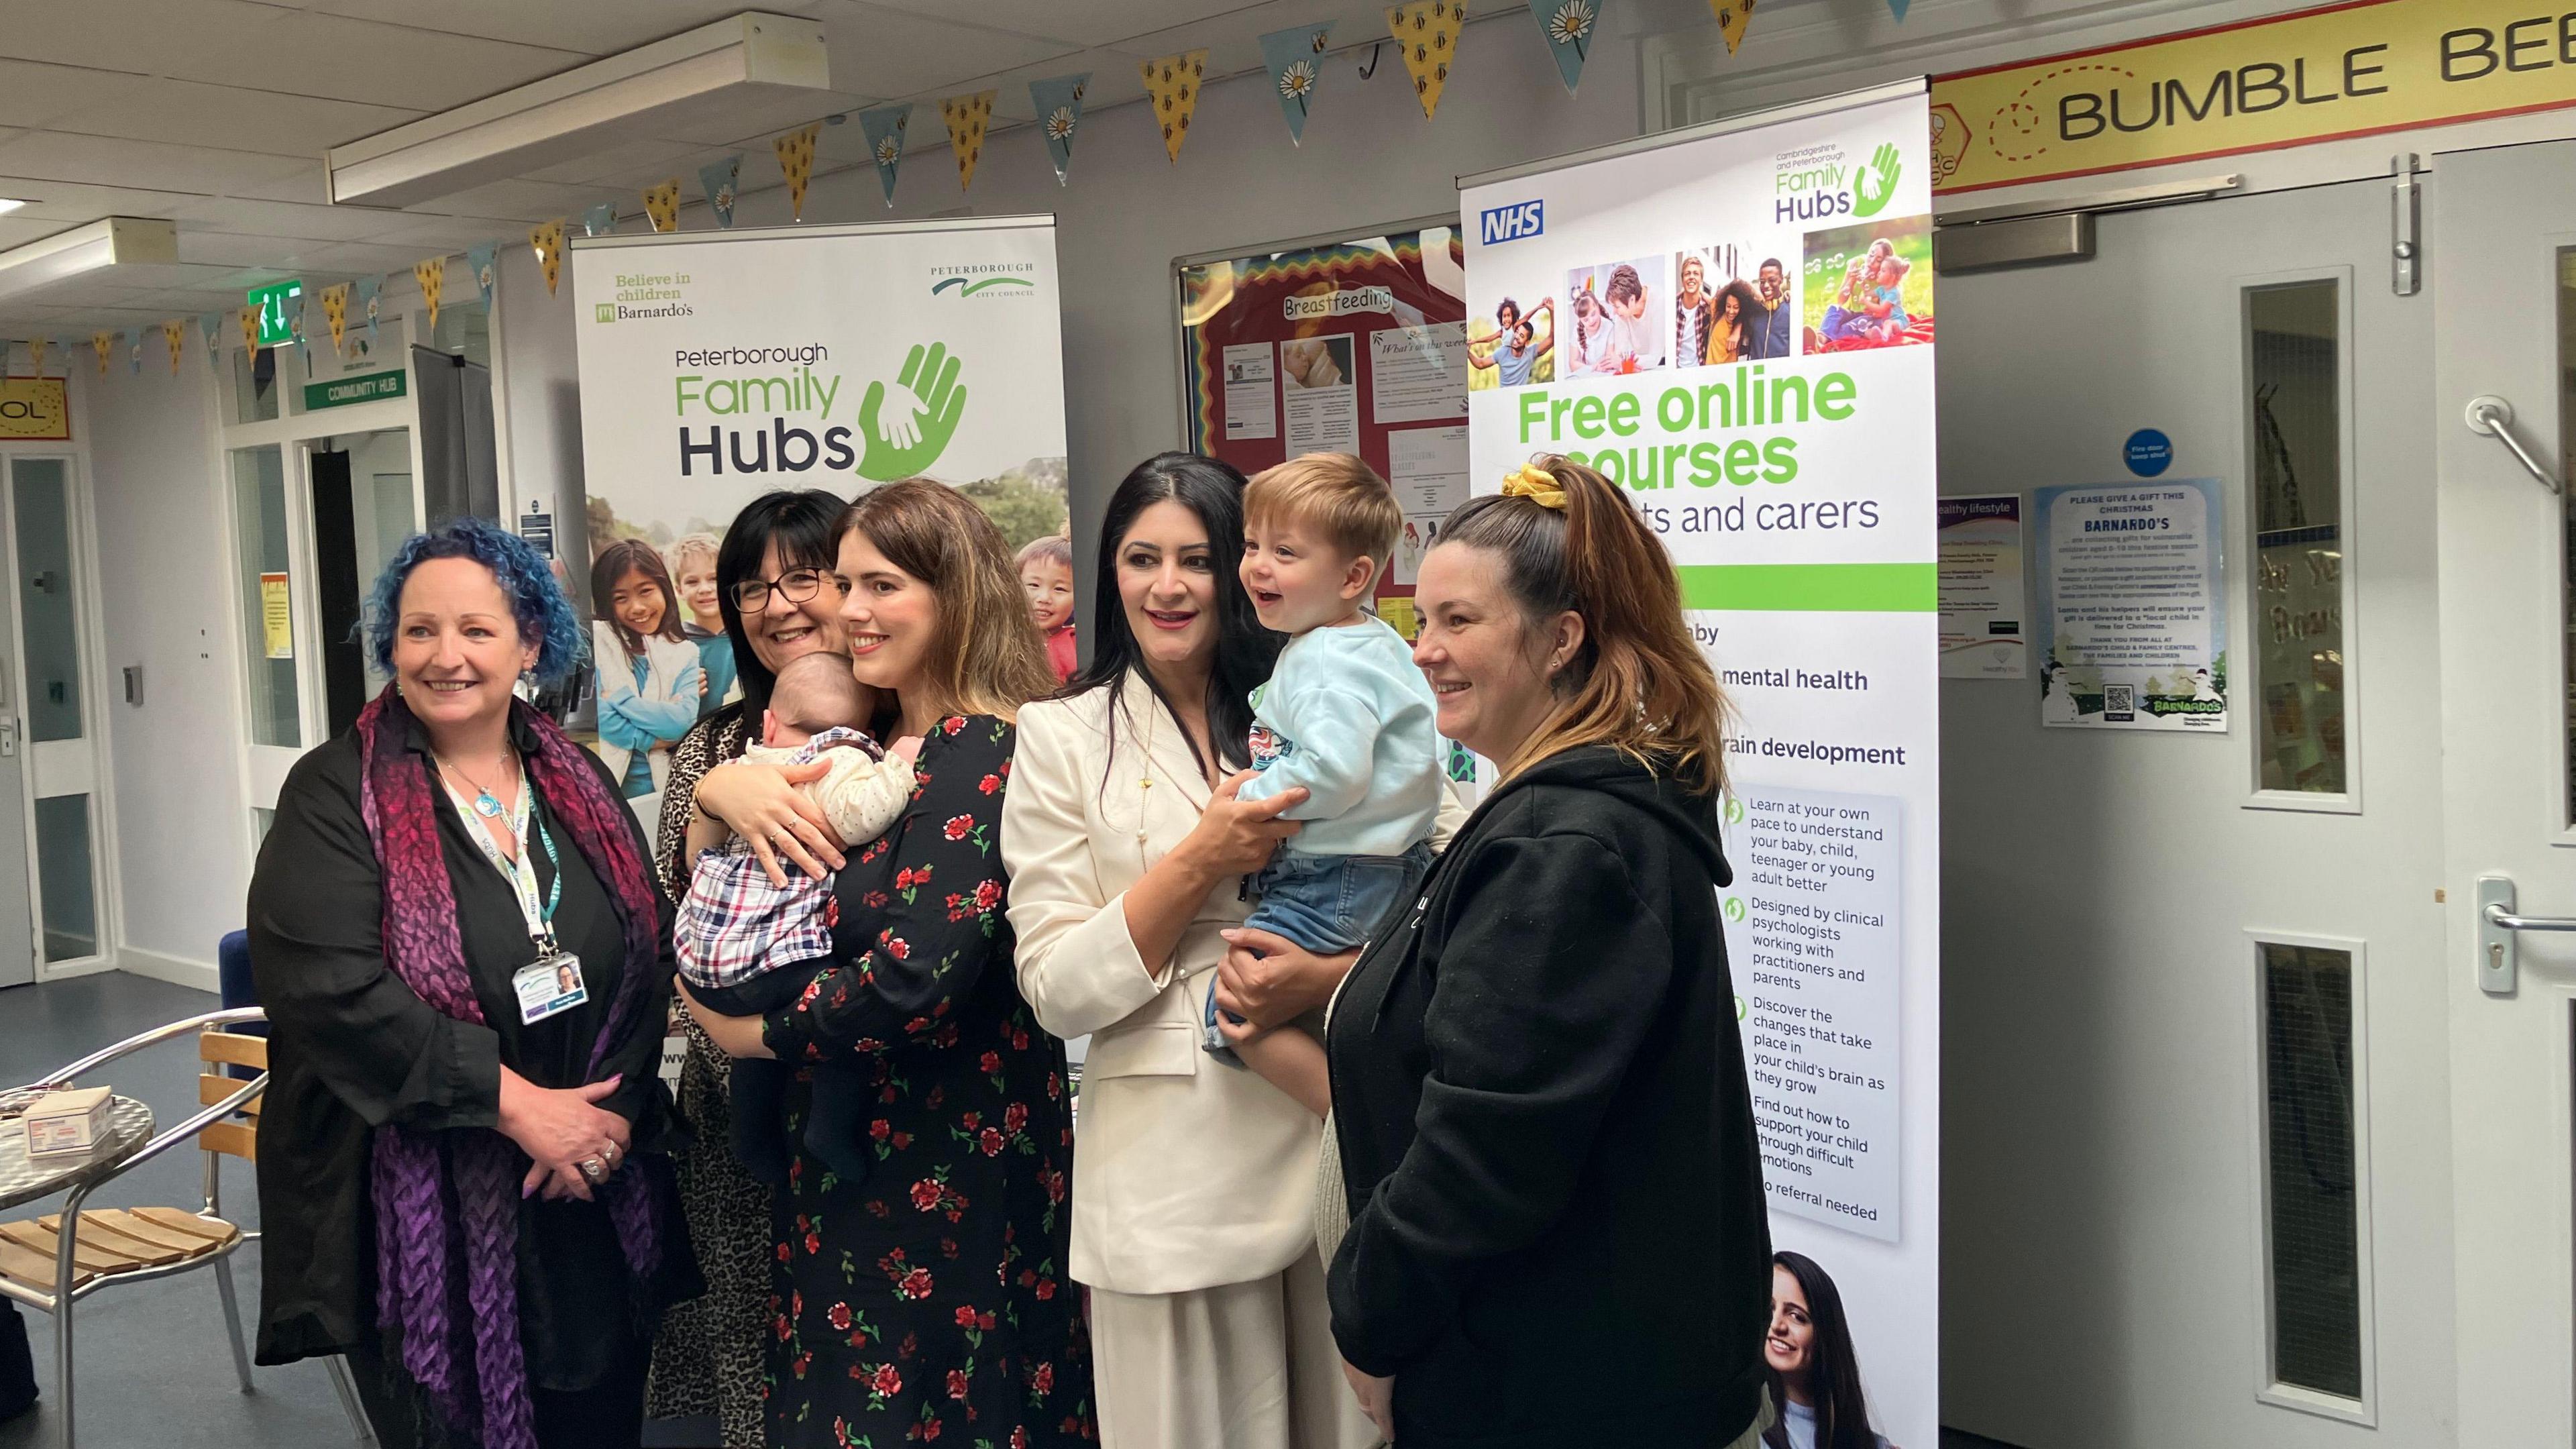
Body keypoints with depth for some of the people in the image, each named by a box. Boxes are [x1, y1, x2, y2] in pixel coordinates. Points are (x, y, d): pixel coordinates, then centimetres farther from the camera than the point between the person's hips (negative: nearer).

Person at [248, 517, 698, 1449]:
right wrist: (516, 1101, -19)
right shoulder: (336, 796, -6)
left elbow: (650, 960, 4)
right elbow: (329, 989, -17)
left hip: (595, 1208, 4)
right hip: (423, 1218, -4)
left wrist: (609, 1114, -11)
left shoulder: (579, 785, 8)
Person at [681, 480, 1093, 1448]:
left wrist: (758, 1033, -11)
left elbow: (919, 973, -26)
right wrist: (720, 786, -9)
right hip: (840, 1151, 8)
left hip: (949, 1163, -8)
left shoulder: (982, 752, -17)